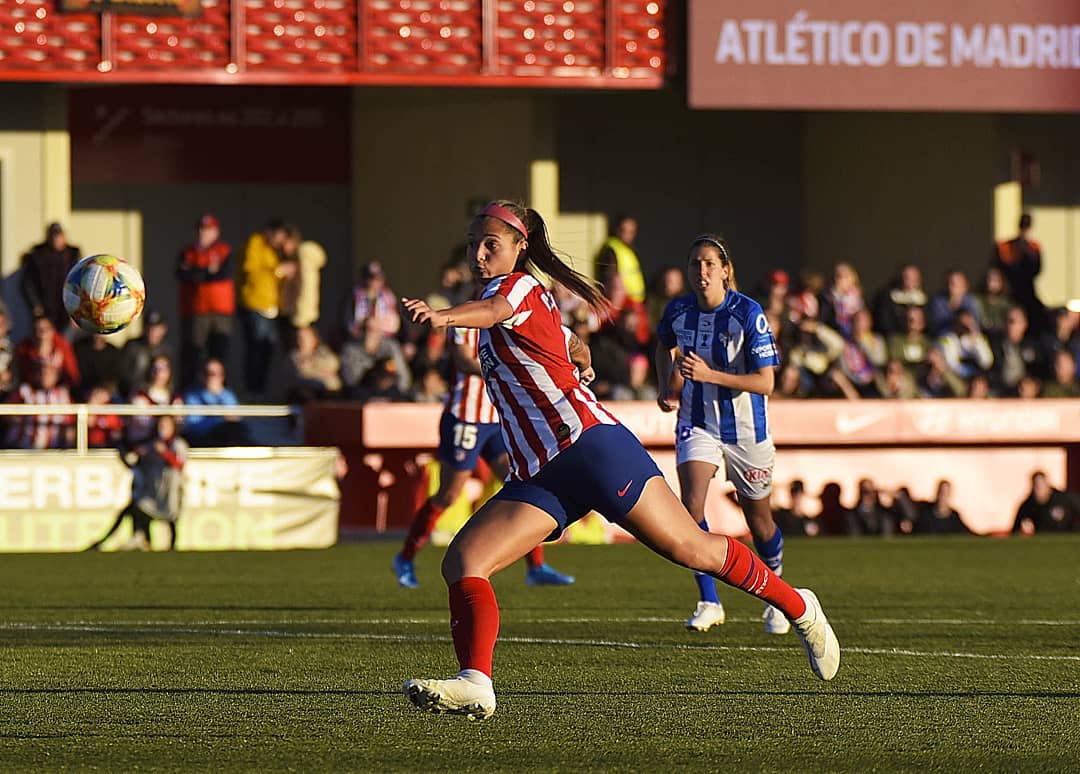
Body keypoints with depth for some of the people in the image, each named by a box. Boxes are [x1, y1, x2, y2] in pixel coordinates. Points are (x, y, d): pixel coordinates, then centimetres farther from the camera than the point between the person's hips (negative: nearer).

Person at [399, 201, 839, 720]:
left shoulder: (520, 287, -3)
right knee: (461, 563, -12)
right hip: (537, 477, 9)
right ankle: (475, 683, -28)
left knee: (690, 549, -1)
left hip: (589, 445, -9)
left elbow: (493, 310, -31)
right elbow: (575, 349, 40)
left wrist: (442, 316, -49)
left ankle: (799, 608, 19)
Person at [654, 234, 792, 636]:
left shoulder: (748, 314, -19)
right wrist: (665, 387, 6)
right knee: (691, 505, -21)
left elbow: (766, 383, -22)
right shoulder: (678, 311, -6)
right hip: (697, 424, 2)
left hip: (745, 429, -2)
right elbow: (664, 343, 20)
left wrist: (709, 375, -31)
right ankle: (709, 602, -13)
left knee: (759, 519, 12)